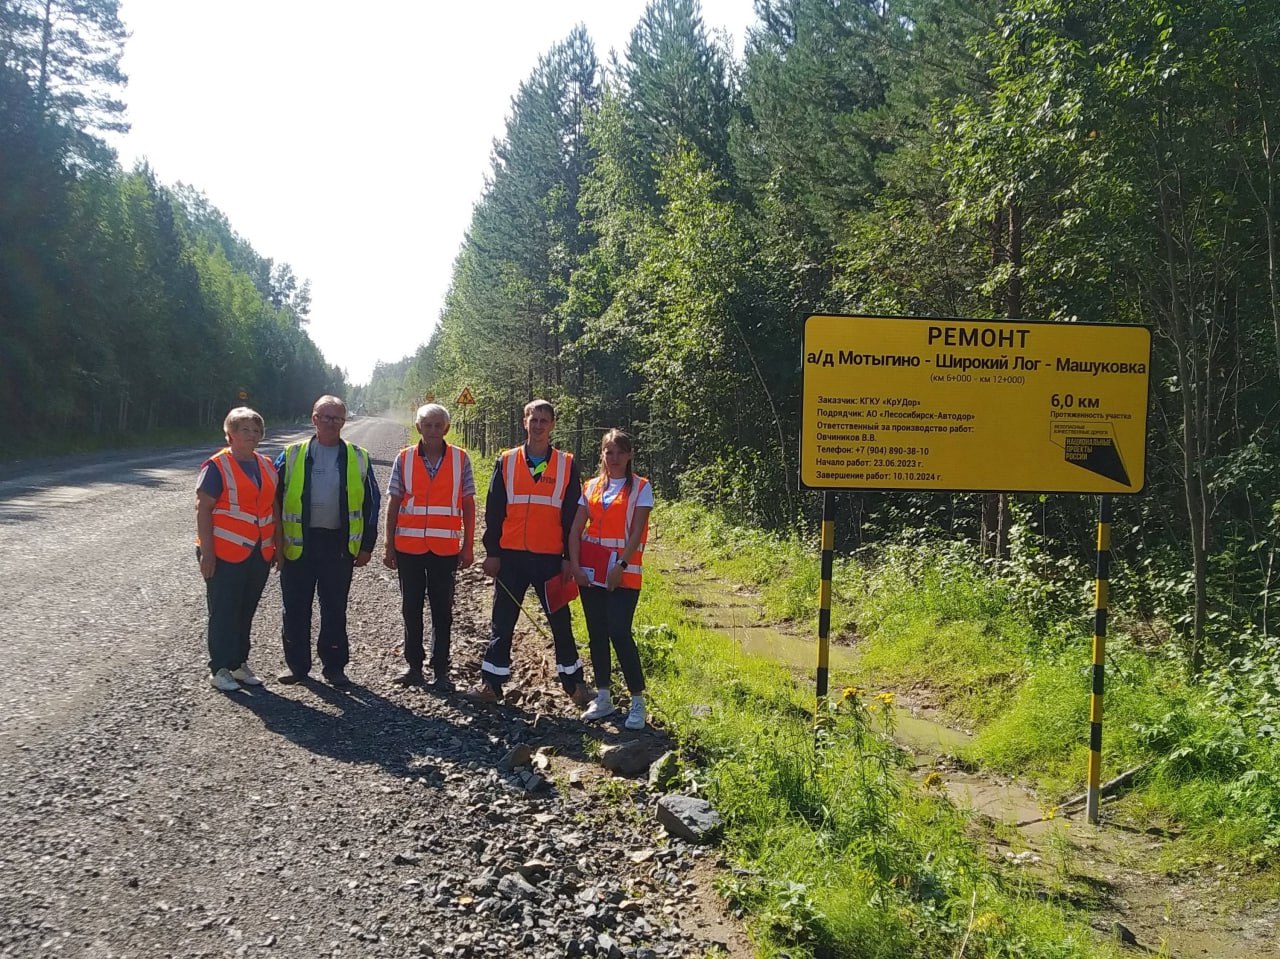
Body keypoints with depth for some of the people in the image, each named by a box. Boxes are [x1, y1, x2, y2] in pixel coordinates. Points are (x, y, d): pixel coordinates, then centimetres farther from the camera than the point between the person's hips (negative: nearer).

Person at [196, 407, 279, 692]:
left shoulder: (266, 465, 10)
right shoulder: (217, 466, -8)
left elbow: (273, 506, 17)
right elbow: (203, 509, -11)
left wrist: (276, 544, 13)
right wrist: (206, 552, -15)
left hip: (259, 553, 6)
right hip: (226, 552, -6)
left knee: (246, 611, 13)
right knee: (224, 612, 1)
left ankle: (239, 663, 24)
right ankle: (220, 669, 10)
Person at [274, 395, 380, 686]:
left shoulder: (358, 458, 6)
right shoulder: (292, 455, 4)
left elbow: (371, 503, 8)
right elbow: (274, 498, 8)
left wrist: (366, 545, 4)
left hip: (339, 543, 0)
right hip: (298, 543, 0)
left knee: (335, 609, 8)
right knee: (296, 608, 7)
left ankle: (334, 665, 18)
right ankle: (296, 665, 21)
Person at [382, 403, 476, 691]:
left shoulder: (461, 459, 0)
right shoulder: (404, 458, 2)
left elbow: (468, 505, 3)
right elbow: (393, 503, 5)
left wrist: (468, 546, 0)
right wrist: (389, 546, 3)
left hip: (446, 548, -1)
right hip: (408, 546, 1)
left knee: (442, 611, 5)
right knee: (411, 609, 9)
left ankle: (441, 670, 13)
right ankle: (414, 666, 21)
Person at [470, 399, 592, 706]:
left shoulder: (567, 465, 2)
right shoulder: (506, 462, 4)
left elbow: (572, 516, 3)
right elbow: (493, 511, 4)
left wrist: (569, 557, -1)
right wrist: (491, 552, 0)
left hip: (550, 558, -1)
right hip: (510, 556, 1)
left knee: (560, 622, 7)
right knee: (502, 622, 7)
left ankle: (574, 683, 19)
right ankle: (491, 683, 15)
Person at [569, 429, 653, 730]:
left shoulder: (641, 487, -1)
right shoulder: (591, 487, 10)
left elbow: (637, 532, -10)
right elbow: (576, 529, 5)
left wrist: (621, 565, -18)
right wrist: (575, 565, -6)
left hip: (623, 573, -5)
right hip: (591, 571, 5)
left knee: (619, 634, -11)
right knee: (597, 634, 9)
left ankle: (637, 702, 0)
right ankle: (603, 699, 19)